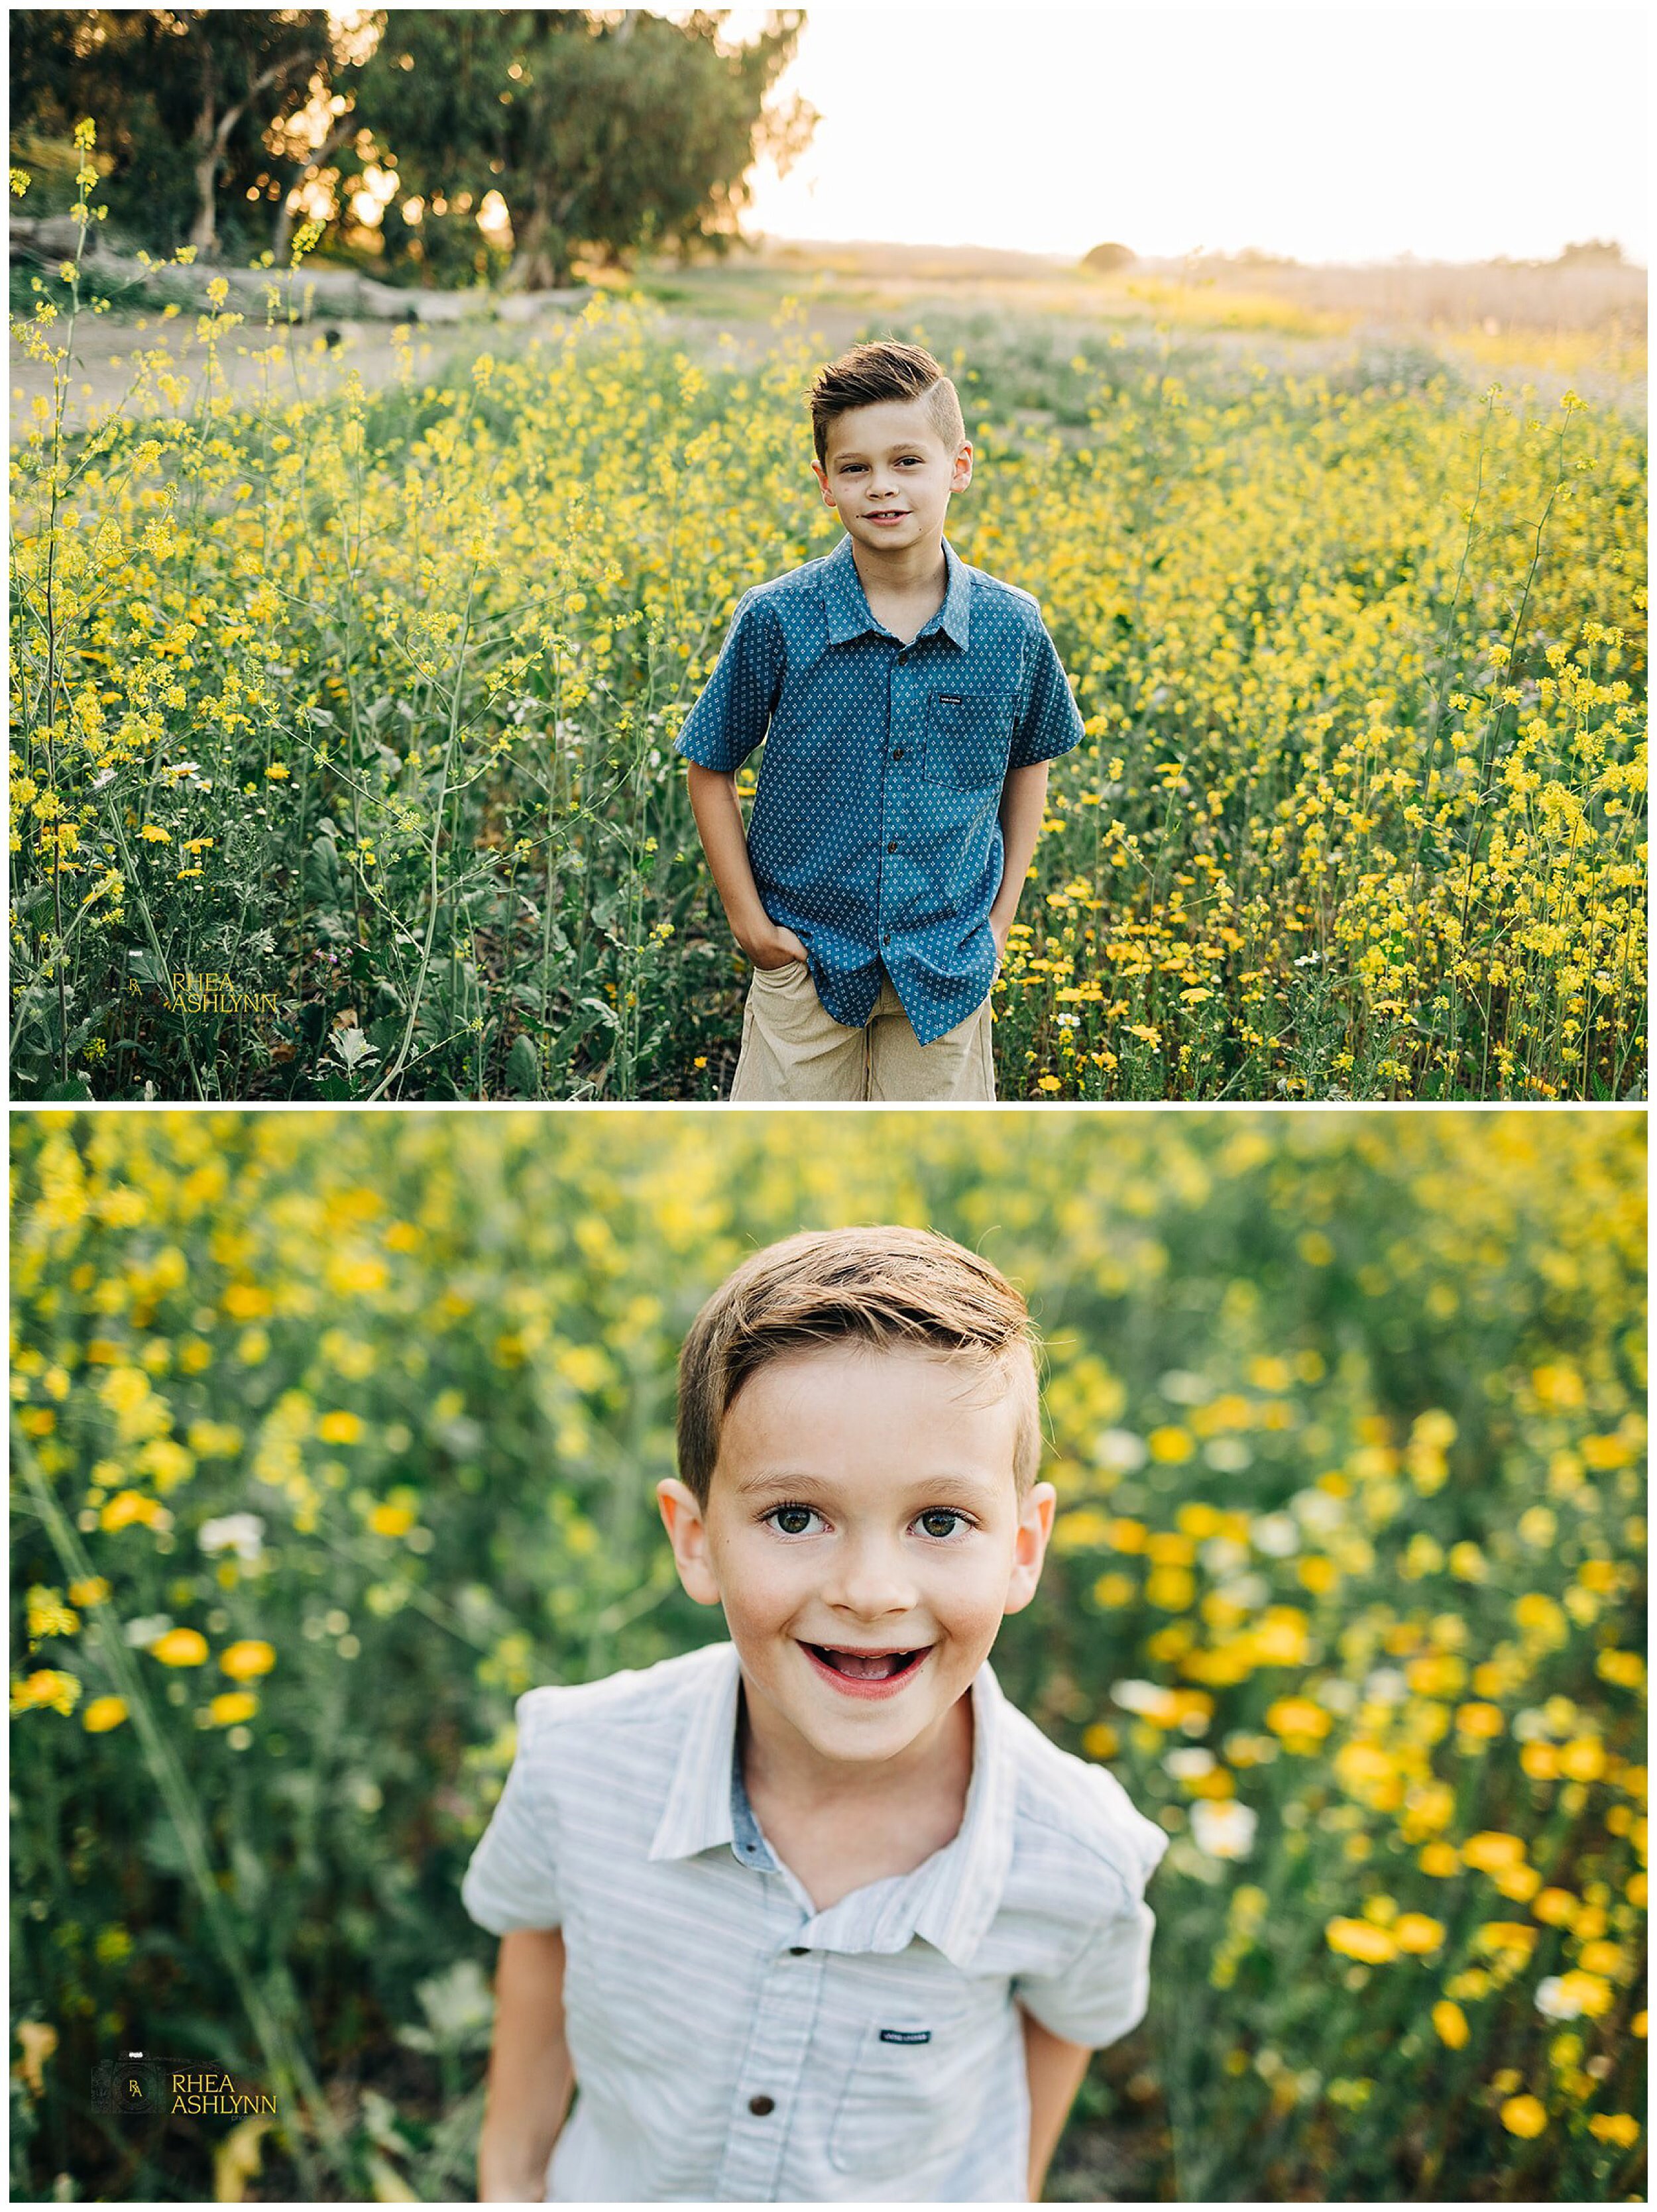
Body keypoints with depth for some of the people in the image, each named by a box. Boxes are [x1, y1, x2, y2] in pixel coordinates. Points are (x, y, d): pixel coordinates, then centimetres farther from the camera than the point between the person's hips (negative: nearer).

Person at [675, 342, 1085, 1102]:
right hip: (808, 959, -1)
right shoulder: (775, 620, -12)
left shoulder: (1012, 627, -8)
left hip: (947, 973, 1)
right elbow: (710, 770, 0)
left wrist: (1000, 924, 6)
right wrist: (749, 922, -4)